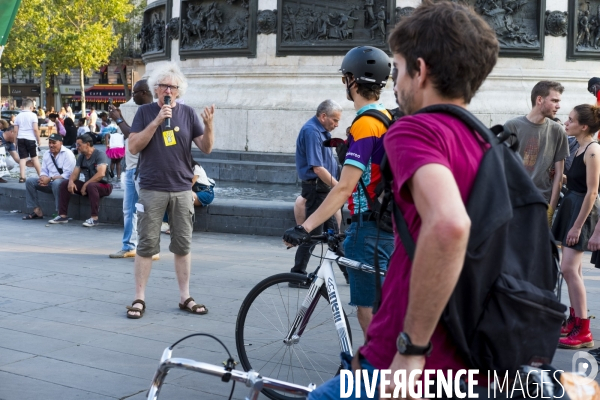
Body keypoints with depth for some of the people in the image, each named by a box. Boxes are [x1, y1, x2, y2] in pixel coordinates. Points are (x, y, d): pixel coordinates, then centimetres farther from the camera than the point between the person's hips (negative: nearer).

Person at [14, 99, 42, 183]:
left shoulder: (18, 116, 7)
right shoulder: (33, 115, -6)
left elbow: (15, 130, 7)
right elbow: (35, 129, -11)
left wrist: (16, 141, 16)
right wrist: (38, 139, -2)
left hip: (21, 139, 3)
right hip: (31, 139, -3)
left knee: (22, 158, 3)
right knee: (34, 158, 8)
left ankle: (22, 177, -3)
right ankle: (41, 175, 15)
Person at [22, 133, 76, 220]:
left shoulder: (67, 154, -11)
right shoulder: (47, 154, 12)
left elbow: (67, 175, -20)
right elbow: (44, 171, 13)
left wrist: (50, 179, -23)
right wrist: (44, 179, -13)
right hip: (50, 183, 8)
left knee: (56, 183, -40)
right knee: (29, 181, -8)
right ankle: (37, 211, -10)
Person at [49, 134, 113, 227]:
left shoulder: (100, 155, -14)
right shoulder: (81, 157, 10)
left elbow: (101, 173, -27)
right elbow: (75, 172, 7)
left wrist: (86, 185, -24)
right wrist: (71, 181, -16)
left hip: (104, 185, -8)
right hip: (87, 184, 8)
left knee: (91, 186, -39)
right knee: (64, 183, -2)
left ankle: (94, 218, -33)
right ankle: (63, 216, -2)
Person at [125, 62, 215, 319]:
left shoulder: (188, 113, 5)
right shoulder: (145, 112, 2)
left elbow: (206, 148, 3)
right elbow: (133, 147, -7)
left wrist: (208, 125, -16)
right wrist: (156, 121, -16)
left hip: (182, 189, 2)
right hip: (152, 189, -2)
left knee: (183, 245, 6)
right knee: (147, 245, 1)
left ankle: (185, 297, 15)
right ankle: (139, 298, 8)